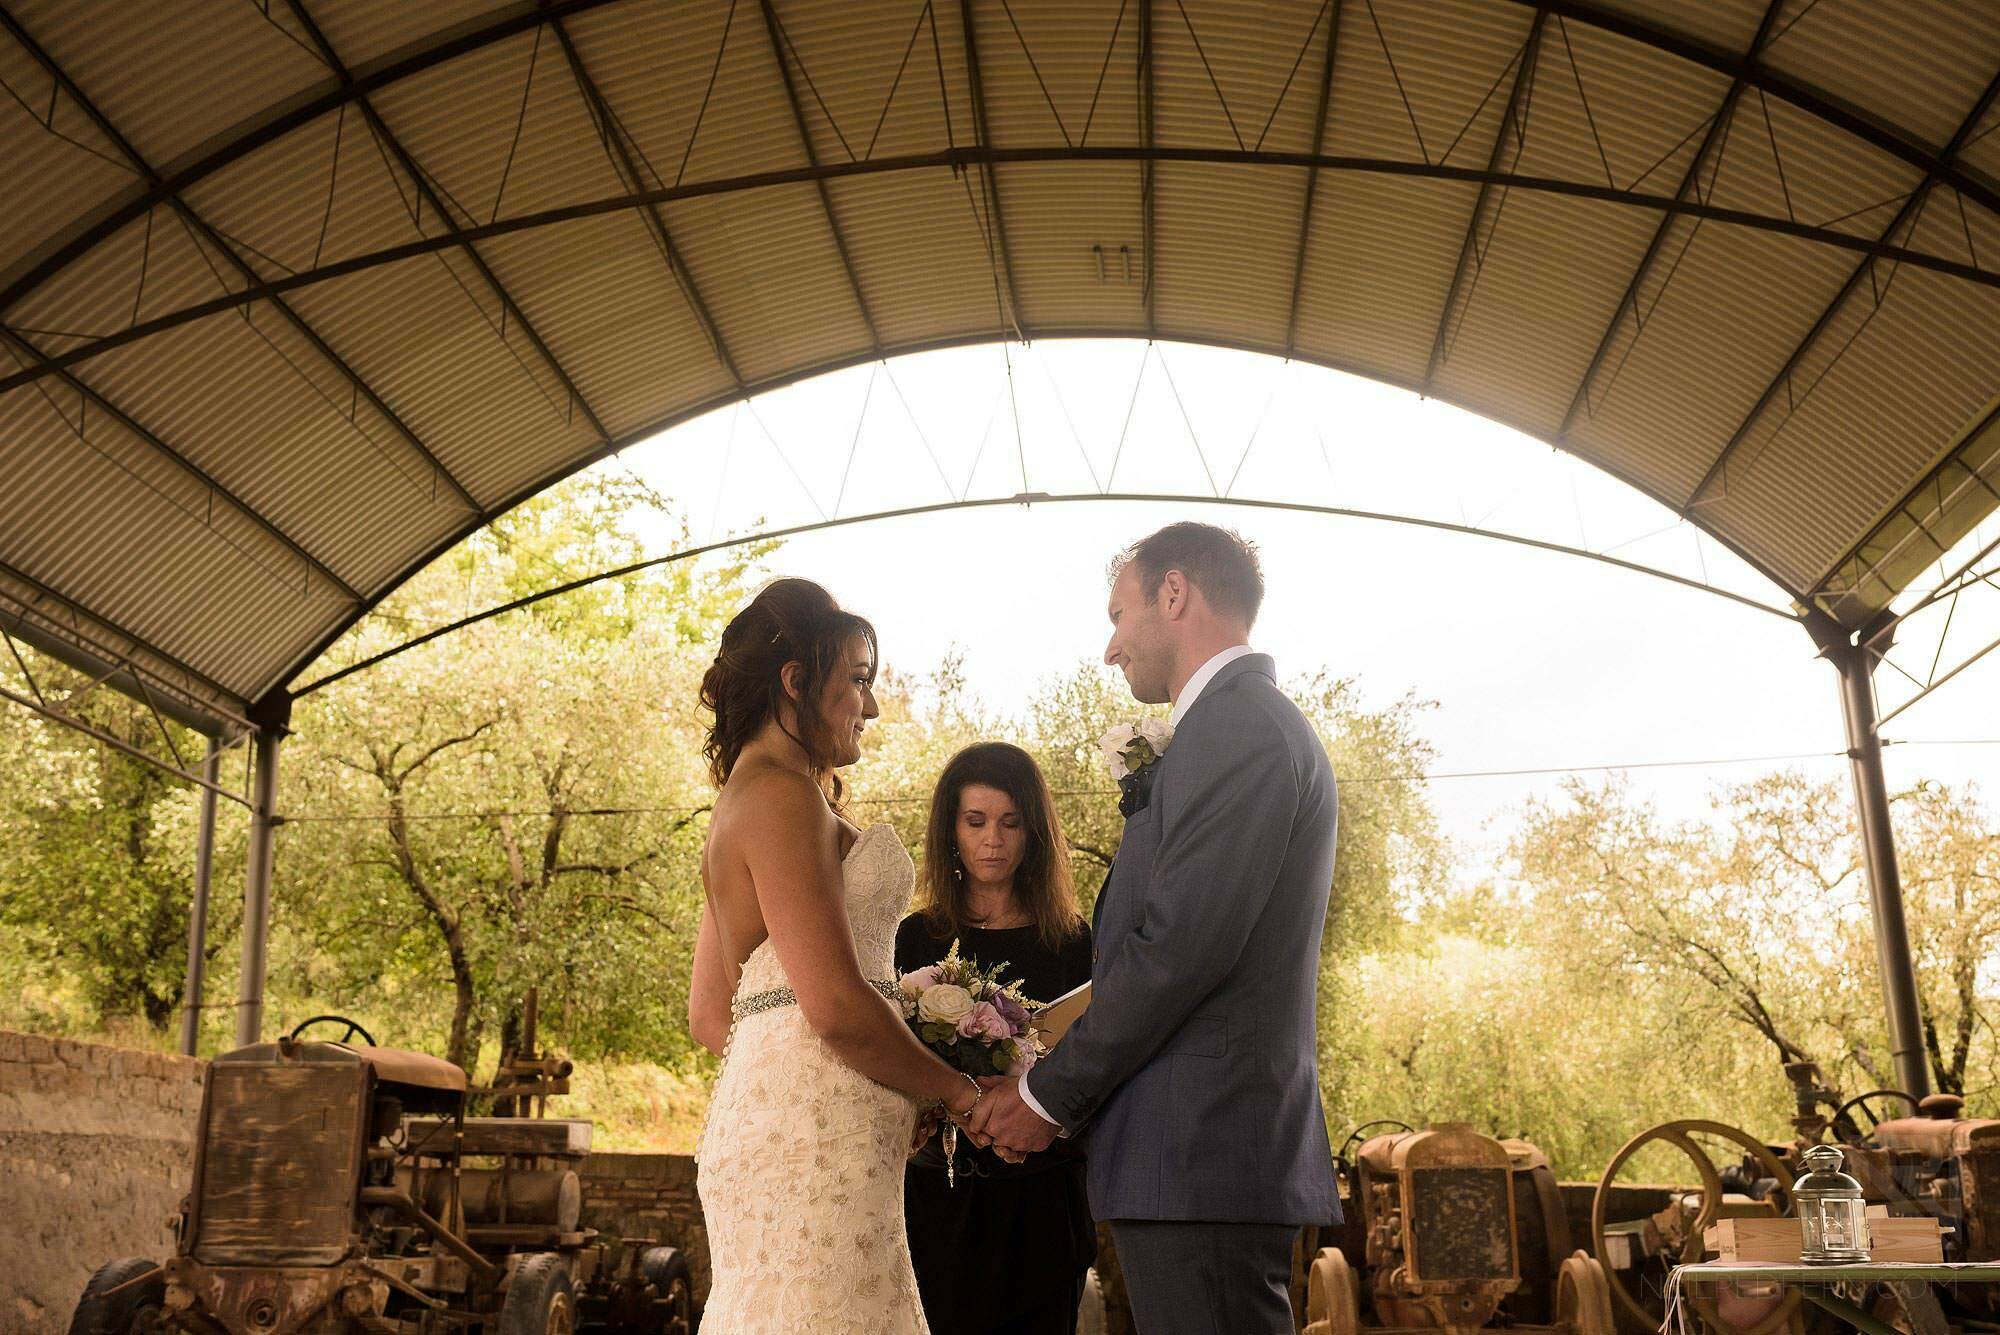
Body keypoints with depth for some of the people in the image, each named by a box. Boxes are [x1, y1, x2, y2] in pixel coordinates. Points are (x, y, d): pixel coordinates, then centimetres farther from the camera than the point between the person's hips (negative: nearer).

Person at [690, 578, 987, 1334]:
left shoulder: (744, 797, 20)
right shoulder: (783, 795, -9)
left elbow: (709, 1018, 21)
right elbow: (836, 1006, -18)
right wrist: (961, 1094, -4)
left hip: (760, 1113, 10)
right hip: (813, 1131, -10)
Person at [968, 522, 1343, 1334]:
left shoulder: (1237, 727, -12)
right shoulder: (1256, 724, 19)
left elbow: (1180, 946, -19)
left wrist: (1050, 1094, -10)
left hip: (1201, 1154, -10)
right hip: (1217, 1150, 10)